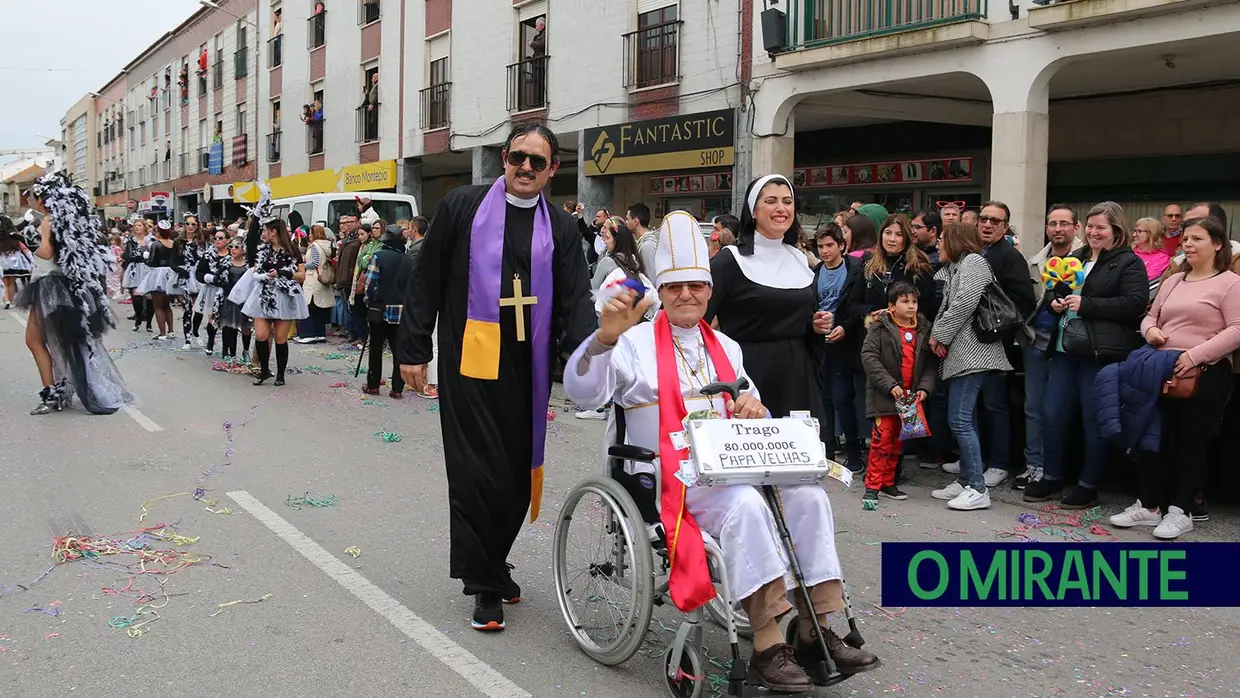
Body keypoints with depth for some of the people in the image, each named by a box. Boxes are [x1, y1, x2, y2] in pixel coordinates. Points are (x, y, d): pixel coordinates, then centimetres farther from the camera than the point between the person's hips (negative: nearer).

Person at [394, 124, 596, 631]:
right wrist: (412, 349, -1)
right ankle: (485, 583, 8)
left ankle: (492, 563, 31)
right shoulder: (463, 207, 3)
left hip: (527, 366, 3)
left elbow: (575, 300, 3)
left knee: (518, 472, 9)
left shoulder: (560, 228, 10)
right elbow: (426, 281, 3)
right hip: (469, 361, -3)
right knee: (477, 471, -4)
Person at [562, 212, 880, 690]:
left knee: (808, 496, -18)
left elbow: (752, 418, 21)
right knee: (746, 504, -34)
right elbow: (582, 392, -11)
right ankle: (767, 648, -31)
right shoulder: (636, 343, 2)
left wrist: (754, 409, -4)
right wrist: (606, 336, -27)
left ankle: (814, 633, -14)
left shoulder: (725, 348, 19)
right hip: (668, 477, -6)